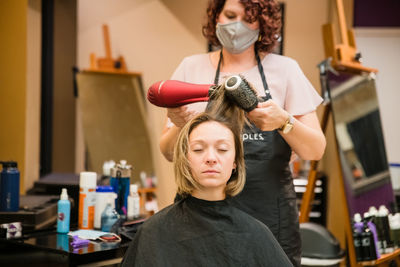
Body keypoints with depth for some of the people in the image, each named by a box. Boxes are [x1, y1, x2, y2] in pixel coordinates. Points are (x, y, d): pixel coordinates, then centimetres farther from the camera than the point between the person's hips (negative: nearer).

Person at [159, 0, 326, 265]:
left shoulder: (284, 69, 3)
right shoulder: (191, 68, 6)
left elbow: (316, 150, -2)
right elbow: (169, 152, 7)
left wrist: (283, 121, -21)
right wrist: (180, 127, -15)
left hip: (269, 215, 0)